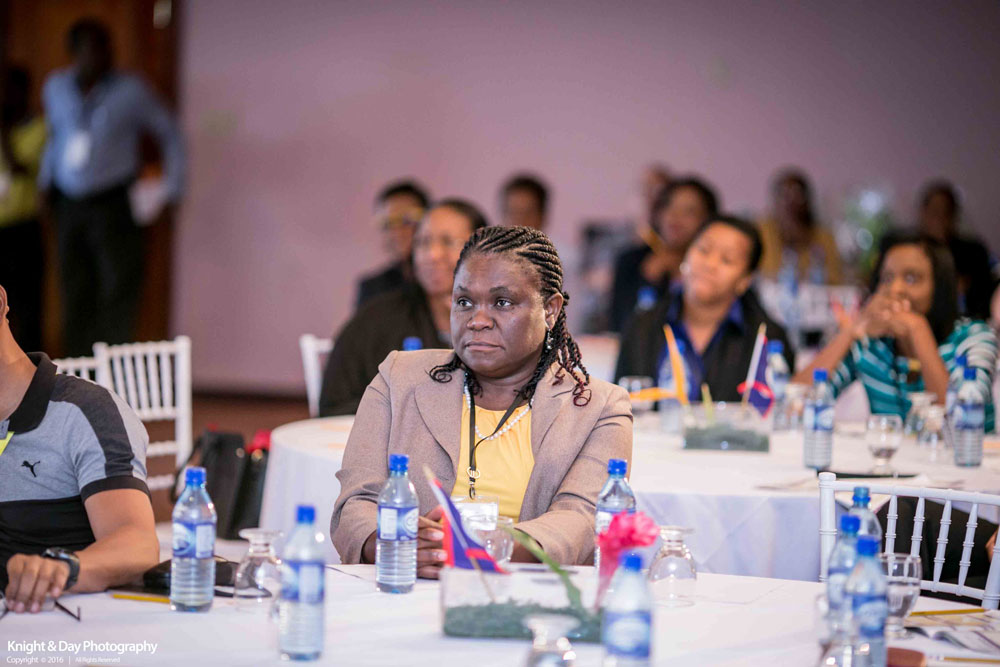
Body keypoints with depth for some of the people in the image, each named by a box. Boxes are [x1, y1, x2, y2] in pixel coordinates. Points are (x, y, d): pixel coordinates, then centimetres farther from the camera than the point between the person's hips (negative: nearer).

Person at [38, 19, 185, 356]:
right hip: (69, 207, 4)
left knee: (119, 291, -10)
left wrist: (171, 192, -1)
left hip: (113, 205, -4)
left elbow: (170, 135, 5)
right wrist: (45, 182, 23)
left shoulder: (132, 90, -3)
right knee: (76, 298, 5)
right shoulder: (56, 87, 10)